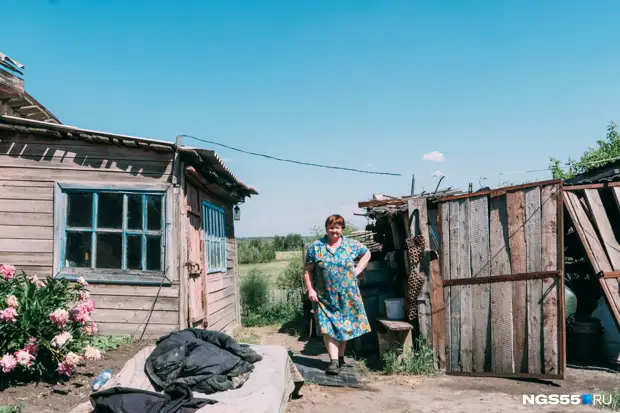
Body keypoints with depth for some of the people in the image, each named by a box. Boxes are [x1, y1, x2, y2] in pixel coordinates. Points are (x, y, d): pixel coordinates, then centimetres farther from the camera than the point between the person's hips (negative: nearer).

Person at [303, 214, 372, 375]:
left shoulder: (351, 245, 2)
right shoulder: (315, 247, -1)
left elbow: (367, 254, 18)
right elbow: (307, 271, 2)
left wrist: (357, 270, 6)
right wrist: (310, 290, -7)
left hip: (347, 295, 1)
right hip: (325, 297, -1)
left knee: (345, 326, 10)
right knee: (328, 327, -7)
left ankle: (340, 357, 26)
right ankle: (333, 361, -5)